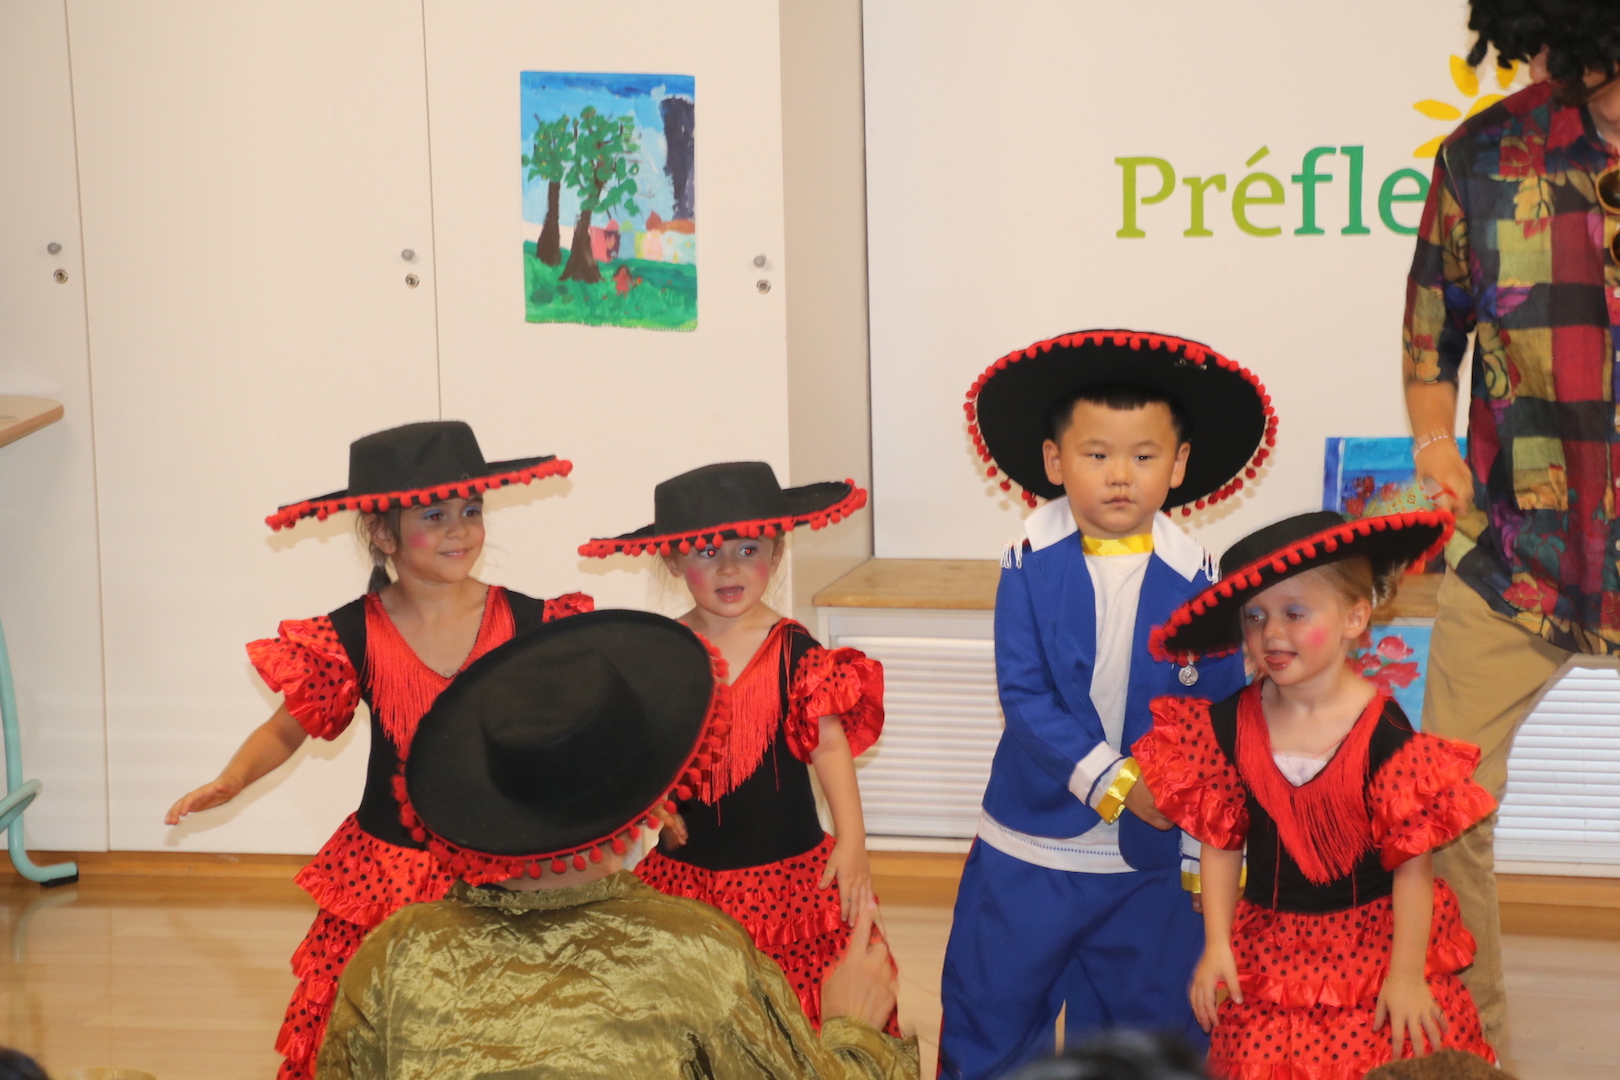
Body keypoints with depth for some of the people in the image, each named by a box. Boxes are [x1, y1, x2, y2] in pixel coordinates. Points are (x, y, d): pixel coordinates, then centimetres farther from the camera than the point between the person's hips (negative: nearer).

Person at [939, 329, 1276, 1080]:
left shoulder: (1195, 578, -7)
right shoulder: (1031, 566, -9)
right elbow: (1023, 694, -14)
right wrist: (1111, 782, -22)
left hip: (1150, 853, 1)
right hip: (1030, 845, -1)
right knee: (991, 1017, 8)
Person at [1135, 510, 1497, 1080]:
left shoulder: (1383, 733, -15)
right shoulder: (1229, 726, -4)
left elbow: (1414, 861, -12)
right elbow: (1222, 844, 4)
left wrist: (1407, 973, -10)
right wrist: (1216, 945, 0)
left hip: (1372, 943, -3)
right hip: (1268, 947, 3)